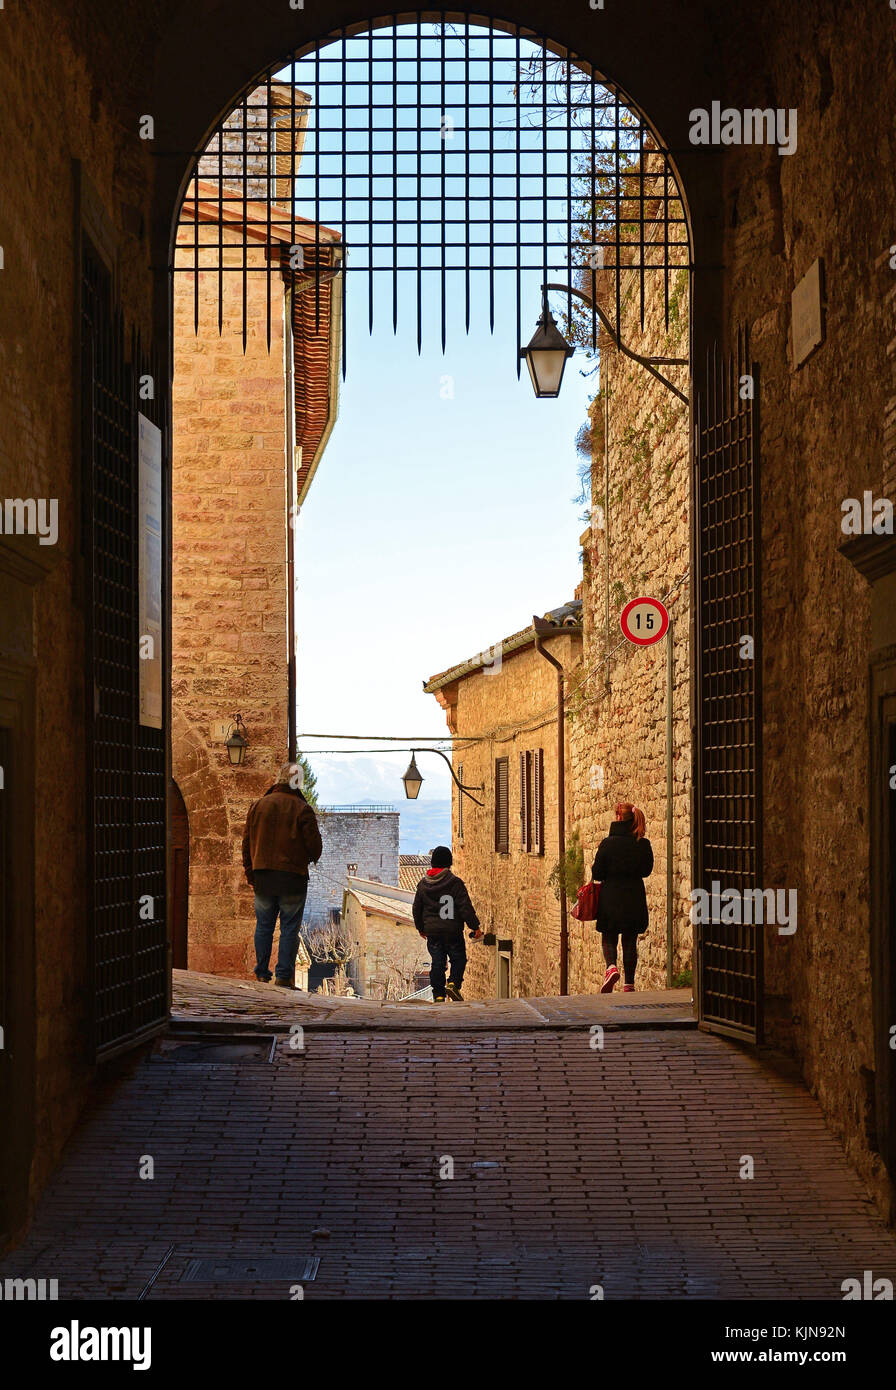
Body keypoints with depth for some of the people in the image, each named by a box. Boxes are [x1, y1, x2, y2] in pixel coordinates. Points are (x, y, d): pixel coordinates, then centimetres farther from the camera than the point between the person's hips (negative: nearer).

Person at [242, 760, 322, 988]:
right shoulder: (302, 809, -7)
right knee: (289, 928, 1)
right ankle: (284, 976, -2)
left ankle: (262, 974, 12)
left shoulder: (258, 805, 7)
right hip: (293, 876, -4)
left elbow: (247, 842, 10)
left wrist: (249, 874, 17)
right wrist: (312, 858, 15)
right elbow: (314, 844, -8)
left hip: (262, 876, 4)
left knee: (264, 926, 11)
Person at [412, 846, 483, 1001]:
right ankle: (453, 983, -10)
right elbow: (465, 907, -11)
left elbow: (416, 908, 14)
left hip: (432, 931, 4)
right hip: (452, 930, -4)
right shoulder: (455, 882, -10)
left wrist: (421, 928, 27)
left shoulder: (423, 884, 5)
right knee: (458, 959, 10)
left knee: (437, 962, 7)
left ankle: (439, 994, 5)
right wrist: (475, 926, -3)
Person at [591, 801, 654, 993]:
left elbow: (597, 874, -9)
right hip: (635, 899, 2)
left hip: (611, 898, -2)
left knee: (609, 938, 12)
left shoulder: (608, 844, -13)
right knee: (630, 941, 12)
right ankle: (629, 984, 13)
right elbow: (647, 871, 7)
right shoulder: (643, 845, -6)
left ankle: (611, 966, -16)